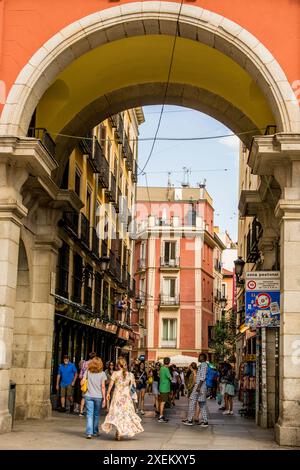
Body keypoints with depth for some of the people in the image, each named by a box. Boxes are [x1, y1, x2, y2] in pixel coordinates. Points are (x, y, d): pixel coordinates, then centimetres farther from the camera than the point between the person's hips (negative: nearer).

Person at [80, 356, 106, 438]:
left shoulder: (87, 372, 0)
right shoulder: (102, 373, -3)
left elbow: (82, 383, -2)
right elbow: (103, 387, -5)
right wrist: (104, 398, -1)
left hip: (88, 396, 1)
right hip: (98, 396, 0)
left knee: (89, 415, 1)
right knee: (96, 415, 14)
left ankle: (89, 433, -9)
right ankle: (95, 432, 25)